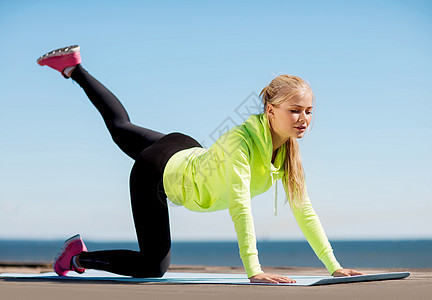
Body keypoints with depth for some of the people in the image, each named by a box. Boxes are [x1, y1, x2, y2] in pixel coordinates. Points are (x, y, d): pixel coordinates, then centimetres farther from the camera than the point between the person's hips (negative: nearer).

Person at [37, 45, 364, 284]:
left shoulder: (287, 149, -17)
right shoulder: (241, 140, -40)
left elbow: (303, 208, -14)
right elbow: (239, 205, -44)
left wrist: (333, 265, -18)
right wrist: (254, 270, -49)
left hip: (187, 153, 7)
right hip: (158, 173, -7)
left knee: (122, 128, 31)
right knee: (153, 267, -4)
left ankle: (74, 68, 44)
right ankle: (78, 255, 15)